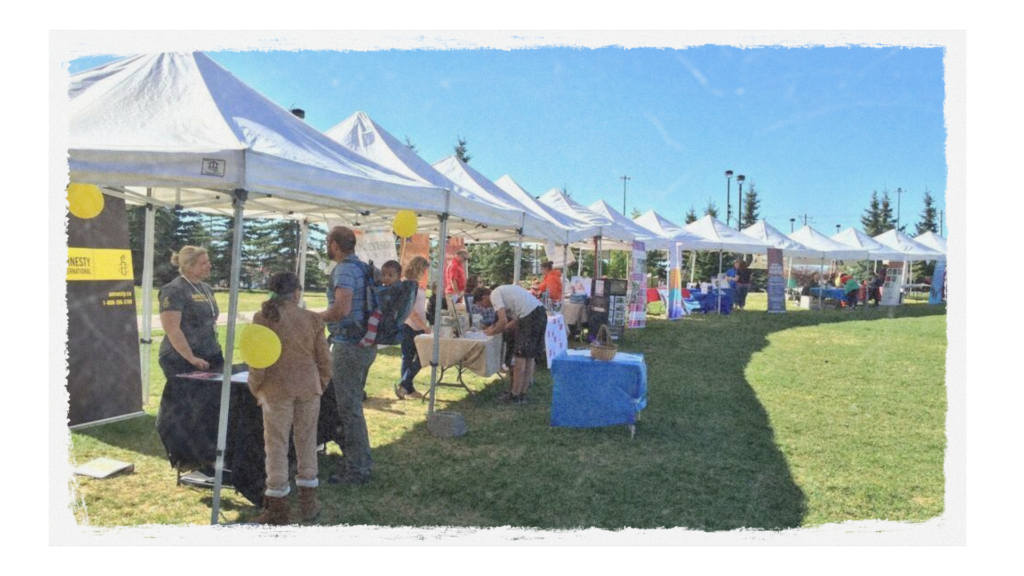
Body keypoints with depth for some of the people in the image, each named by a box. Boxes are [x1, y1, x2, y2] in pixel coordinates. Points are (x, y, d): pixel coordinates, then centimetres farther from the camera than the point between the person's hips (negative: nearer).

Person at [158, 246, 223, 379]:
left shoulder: (206, 288, 14)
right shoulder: (174, 291, -10)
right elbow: (172, 329, -18)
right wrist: (191, 358, -21)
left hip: (210, 359, 7)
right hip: (182, 361, -7)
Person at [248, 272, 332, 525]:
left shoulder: (263, 318, -8)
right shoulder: (312, 318, -1)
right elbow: (323, 358, 2)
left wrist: (256, 389, 5)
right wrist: (321, 385, 15)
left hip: (277, 390, -2)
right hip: (309, 389, 2)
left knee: (277, 444, 6)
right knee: (307, 441, 12)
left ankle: (277, 508, 12)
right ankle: (308, 503, 21)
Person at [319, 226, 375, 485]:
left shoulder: (344, 269, -16)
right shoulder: (363, 268, 14)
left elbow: (342, 308, -29)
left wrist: (316, 317, -12)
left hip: (349, 346, -10)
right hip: (366, 344, 10)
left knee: (349, 408, -2)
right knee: (354, 404, 20)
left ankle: (356, 470, 6)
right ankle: (362, 461, 30)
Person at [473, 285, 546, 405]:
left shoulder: (494, 295, -4)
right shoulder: (502, 291, 25)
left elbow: (503, 321, -14)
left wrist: (493, 332, 4)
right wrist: (497, 328, 19)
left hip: (530, 317, -10)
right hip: (540, 313, 10)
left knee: (520, 357, 0)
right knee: (530, 357, 14)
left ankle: (515, 396, 7)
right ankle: (522, 395, 22)